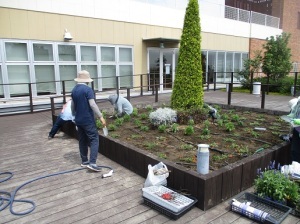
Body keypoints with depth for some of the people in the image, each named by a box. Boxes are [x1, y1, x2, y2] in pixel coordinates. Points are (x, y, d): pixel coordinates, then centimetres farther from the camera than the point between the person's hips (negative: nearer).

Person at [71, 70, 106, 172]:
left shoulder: (74, 90, 9)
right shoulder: (88, 89, -14)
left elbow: (73, 106, 17)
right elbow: (92, 104, -21)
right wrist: (101, 117, -19)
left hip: (78, 120, 8)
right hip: (88, 120, -8)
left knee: (82, 140, 15)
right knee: (94, 139, -5)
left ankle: (84, 161, 22)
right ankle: (92, 163, -12)